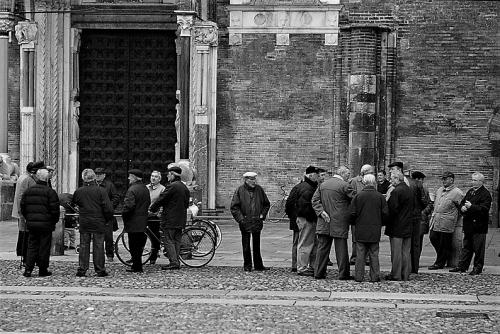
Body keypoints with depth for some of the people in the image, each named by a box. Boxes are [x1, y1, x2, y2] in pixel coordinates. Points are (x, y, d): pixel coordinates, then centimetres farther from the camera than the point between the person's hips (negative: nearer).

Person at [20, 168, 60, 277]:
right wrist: (54, 222, 4)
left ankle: (28, 270, 0)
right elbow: (55, 209, -10)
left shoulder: (28, 191, 7)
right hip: (46, 224, -4)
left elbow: (23, 207, 10)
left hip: (31, 223, 4)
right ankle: (43, 270, 9)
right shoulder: (50, 192, -9)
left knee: (32, 247, 9)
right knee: (44, 247, 4)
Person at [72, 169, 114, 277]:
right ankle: (100, 270, 4)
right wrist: (107, 219, 5)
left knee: (84, 246, 7)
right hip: (99, 223, -2)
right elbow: (108, 208, -10)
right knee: (98, 246, 4)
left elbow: (73, 204, 12)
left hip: (84, 223, 2)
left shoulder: (78, 192, -2)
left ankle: (82, 269, 5)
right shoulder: (101, 191, -9)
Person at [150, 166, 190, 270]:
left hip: (170, 219, -8)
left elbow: (161, 199, -12)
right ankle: (176, 262, 11)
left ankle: (173, 262, -12)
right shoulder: (185, 188, 13)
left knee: (169, 241, -6)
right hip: (181, 219, 8)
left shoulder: (172, 186, -15)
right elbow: (186, 204, 18)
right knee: (177, 241, 11)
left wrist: (152, 209, 0)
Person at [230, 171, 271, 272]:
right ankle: (247, 266, 10)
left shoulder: (259, 189, 5)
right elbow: (234, 207, -3)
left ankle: (258, 265, 16)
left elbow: (266, 204, 16)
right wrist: (241, 218, -11)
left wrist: (262, 215, 5)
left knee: (257, 245, 9)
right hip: (245, 222, -3)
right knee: (246, 245, 2)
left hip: (257, 221, 3)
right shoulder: (240, 190, -4)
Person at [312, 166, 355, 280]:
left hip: (324, 223, 5)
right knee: (341, 248, 1)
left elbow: (314, 200, 5)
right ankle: (343, 273, 5)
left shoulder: (322, 185, 9)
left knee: (323, 248, 8)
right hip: (339, 223, -5)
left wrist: (321, 212, -3)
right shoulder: (344, 185, -11)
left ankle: (319, 272, 8)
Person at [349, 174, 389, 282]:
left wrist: (355, 223, 14)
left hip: (360, 230, 0)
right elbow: (385, 213, -1)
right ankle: (374, 276, 5)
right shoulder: (380, 196, -3)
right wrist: (381, 223, 16)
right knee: (374, 254, 7)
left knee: (360, 254, 4)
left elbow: (352, 213, -4)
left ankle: (359, 276, 3)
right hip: (375, 231, 0)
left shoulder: (358, 196, -4)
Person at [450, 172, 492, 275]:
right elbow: (462, 203, 21)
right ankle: (462, 266, 18)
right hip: (468, 225, 8)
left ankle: (477, 268, 5)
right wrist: (462, 208, -2)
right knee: (466, 246, 13)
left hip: (479, 226, -8)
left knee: (478, 248, -2)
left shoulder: (485, 194, -10)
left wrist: (471, 207, -24)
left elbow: (484, 209, -20)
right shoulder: (470, 191, 16)